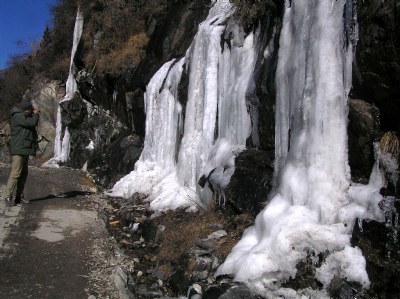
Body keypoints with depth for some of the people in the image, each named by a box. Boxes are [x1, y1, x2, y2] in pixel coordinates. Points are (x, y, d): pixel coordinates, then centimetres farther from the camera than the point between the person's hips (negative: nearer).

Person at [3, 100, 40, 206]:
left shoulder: (22, 116, 19)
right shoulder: (17, 116, -12)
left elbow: (33, 125, 28)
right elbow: (32, 123, -18)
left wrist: (34, 115, 16)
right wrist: (36, 114, -4)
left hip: (24, 149, 11)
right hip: (19, 149, -11)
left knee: (24, 174, 9)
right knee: (15, 173, -13)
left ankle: (19, 197, 12)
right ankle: (8, 196, -11)